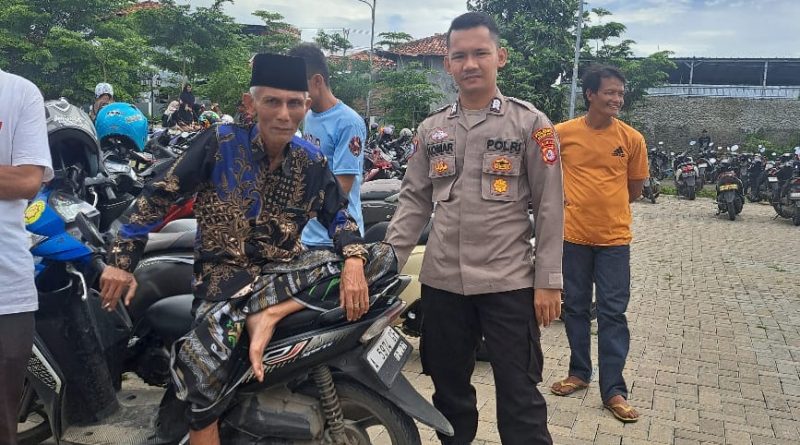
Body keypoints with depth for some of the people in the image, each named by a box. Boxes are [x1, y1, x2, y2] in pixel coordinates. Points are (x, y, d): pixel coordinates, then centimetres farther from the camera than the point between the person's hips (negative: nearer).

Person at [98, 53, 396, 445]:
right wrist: (122, 260, -7)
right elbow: (159, 194, -4)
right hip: (226, 273, -4)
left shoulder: (311, 162, 2)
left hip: (285, 269, 4)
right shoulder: (220, 143, -8)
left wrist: (353, 261, -15)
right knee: (199, 361, -33)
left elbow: (338, 215, 7)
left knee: (381, 256, -15)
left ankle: (270, 315, -24)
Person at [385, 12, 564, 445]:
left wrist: (548, 281, -8)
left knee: (519, 396, 3)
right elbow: (414, 200, 10)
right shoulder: (431, 128, 9)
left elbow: (549, 206, -3)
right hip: (441, 280, 4)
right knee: (448, 387, 17)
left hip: (509, 282, -4)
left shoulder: (530, 123, -1)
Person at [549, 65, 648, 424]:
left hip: (614, 238, -1)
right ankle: (579, 372, 30)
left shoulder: (632, 138, -3)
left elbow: (635, 189, 7)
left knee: (613, 314, 2)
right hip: (573, 235, 1)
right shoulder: (563, 133, -4)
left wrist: (604, 202, 4)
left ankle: (613, 390, 11)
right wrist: (576, 202, 2)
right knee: (575, 308, 13)